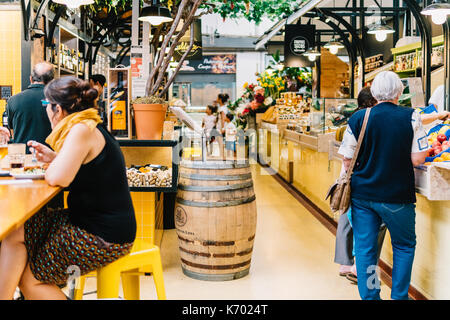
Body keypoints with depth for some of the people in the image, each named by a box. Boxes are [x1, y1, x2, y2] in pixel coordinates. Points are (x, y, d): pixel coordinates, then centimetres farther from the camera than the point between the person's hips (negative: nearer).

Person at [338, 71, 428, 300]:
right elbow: (418, 158, -10)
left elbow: (347, 160, -1)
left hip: (362, 193, 2)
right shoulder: (411, 118, -8)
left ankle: (369, 296, 16)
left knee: (364, 248, 10)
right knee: (404, 246, 17)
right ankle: (399, 296, 21)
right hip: (397, 195, -2)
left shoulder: (358, 118, -4)